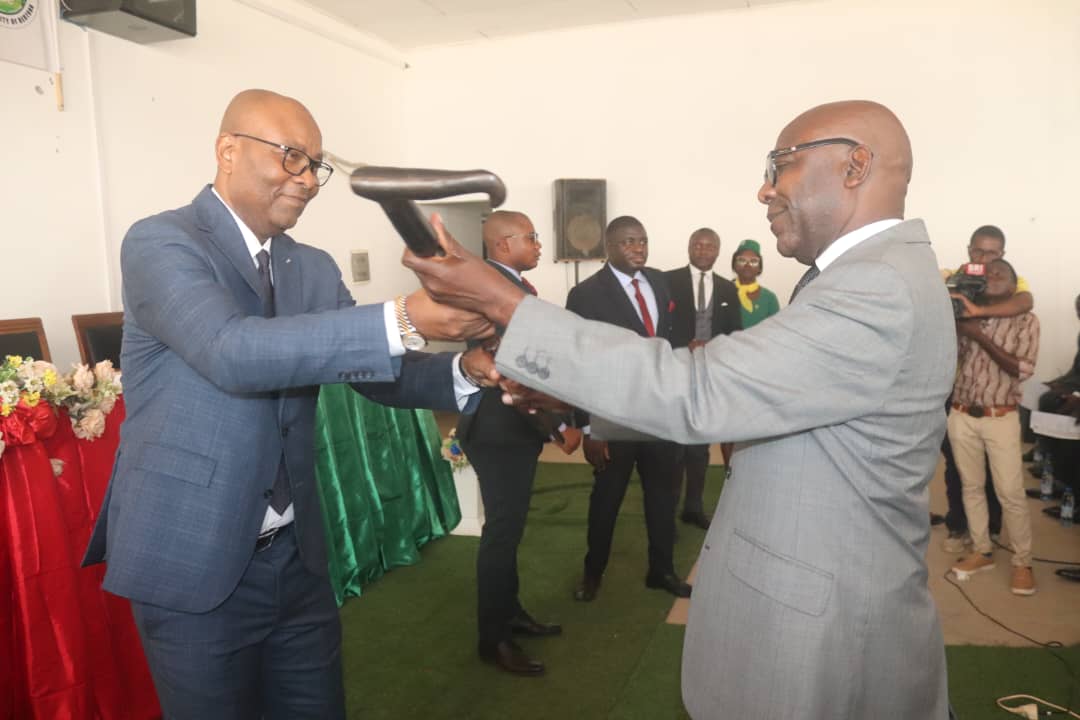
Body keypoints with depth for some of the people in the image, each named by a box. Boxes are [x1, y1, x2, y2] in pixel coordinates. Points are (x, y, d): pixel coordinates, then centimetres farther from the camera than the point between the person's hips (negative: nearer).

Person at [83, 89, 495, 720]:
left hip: (296, 554, 6)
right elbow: (233, 352, -30)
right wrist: (404, 320, -36)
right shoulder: (160, 242, -12)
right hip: (194, 560, -5)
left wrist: (465, 371, -12)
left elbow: (375, 372, 8)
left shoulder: (315, 269, 7)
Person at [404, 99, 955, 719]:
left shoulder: (881, 288, -25)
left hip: (822, 629, -8)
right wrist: (575, 393, -1)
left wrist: (503, 302, -27)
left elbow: (696, 394, -30)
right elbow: (725, 390, 6)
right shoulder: (873, 274, 8)